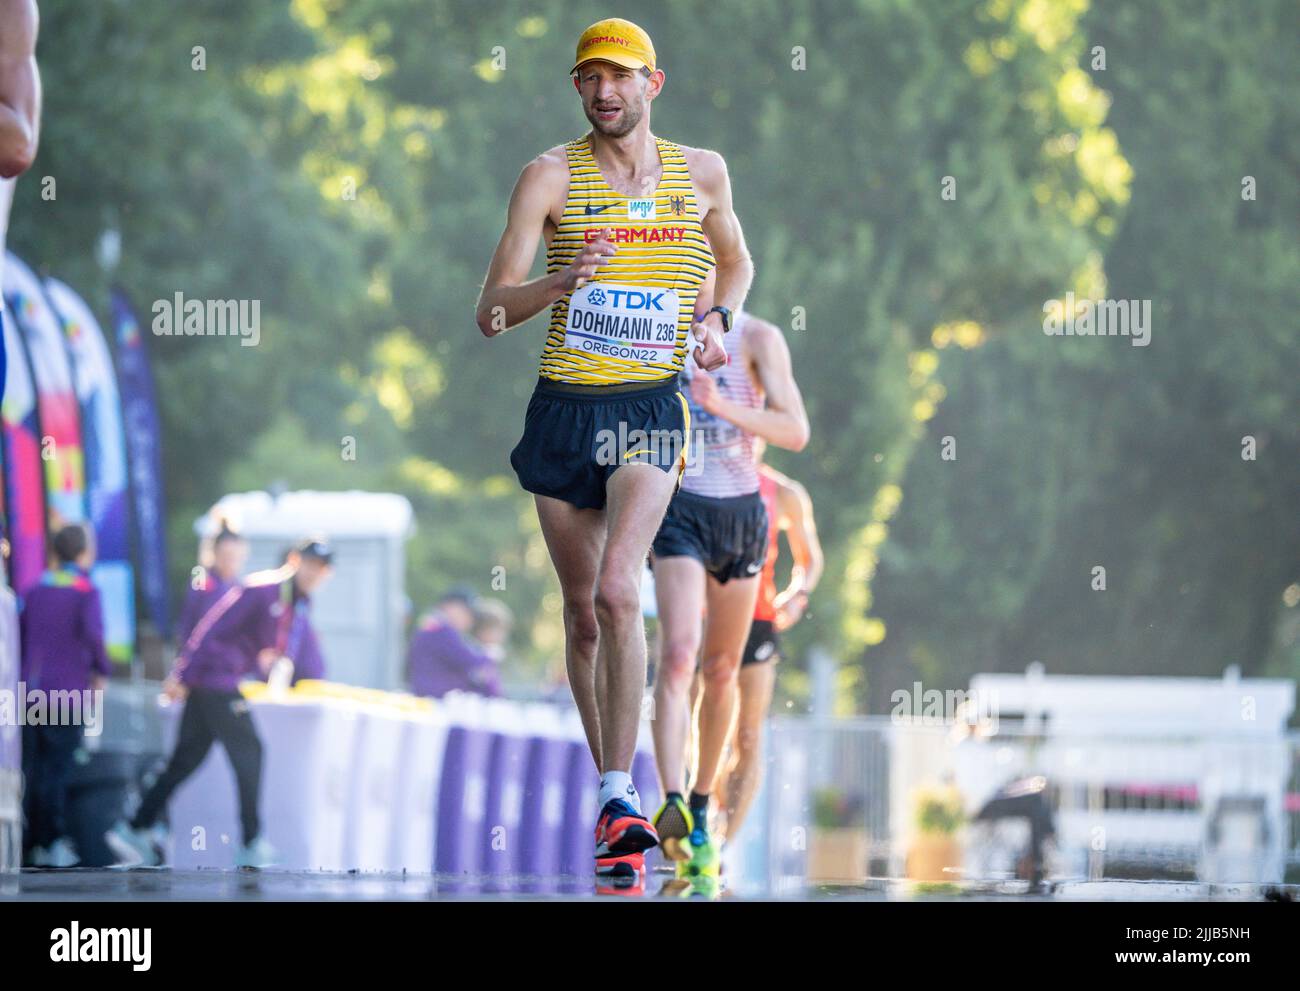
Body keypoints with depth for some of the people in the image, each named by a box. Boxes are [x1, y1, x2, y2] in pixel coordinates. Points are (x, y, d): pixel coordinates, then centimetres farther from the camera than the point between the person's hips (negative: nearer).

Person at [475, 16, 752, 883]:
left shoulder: (702, 172, 6)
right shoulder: (552, 176, 0)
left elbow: (737, 262, 26)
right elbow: (491, 312, -4)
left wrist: (719, 320, 5)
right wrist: (562, 280, -24)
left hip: (652, 406, -1)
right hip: (565, 408, 1)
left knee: (618, 592, -21)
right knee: (583, 615, 8)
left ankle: (619, 795, -19)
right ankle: (613, 791, 23)